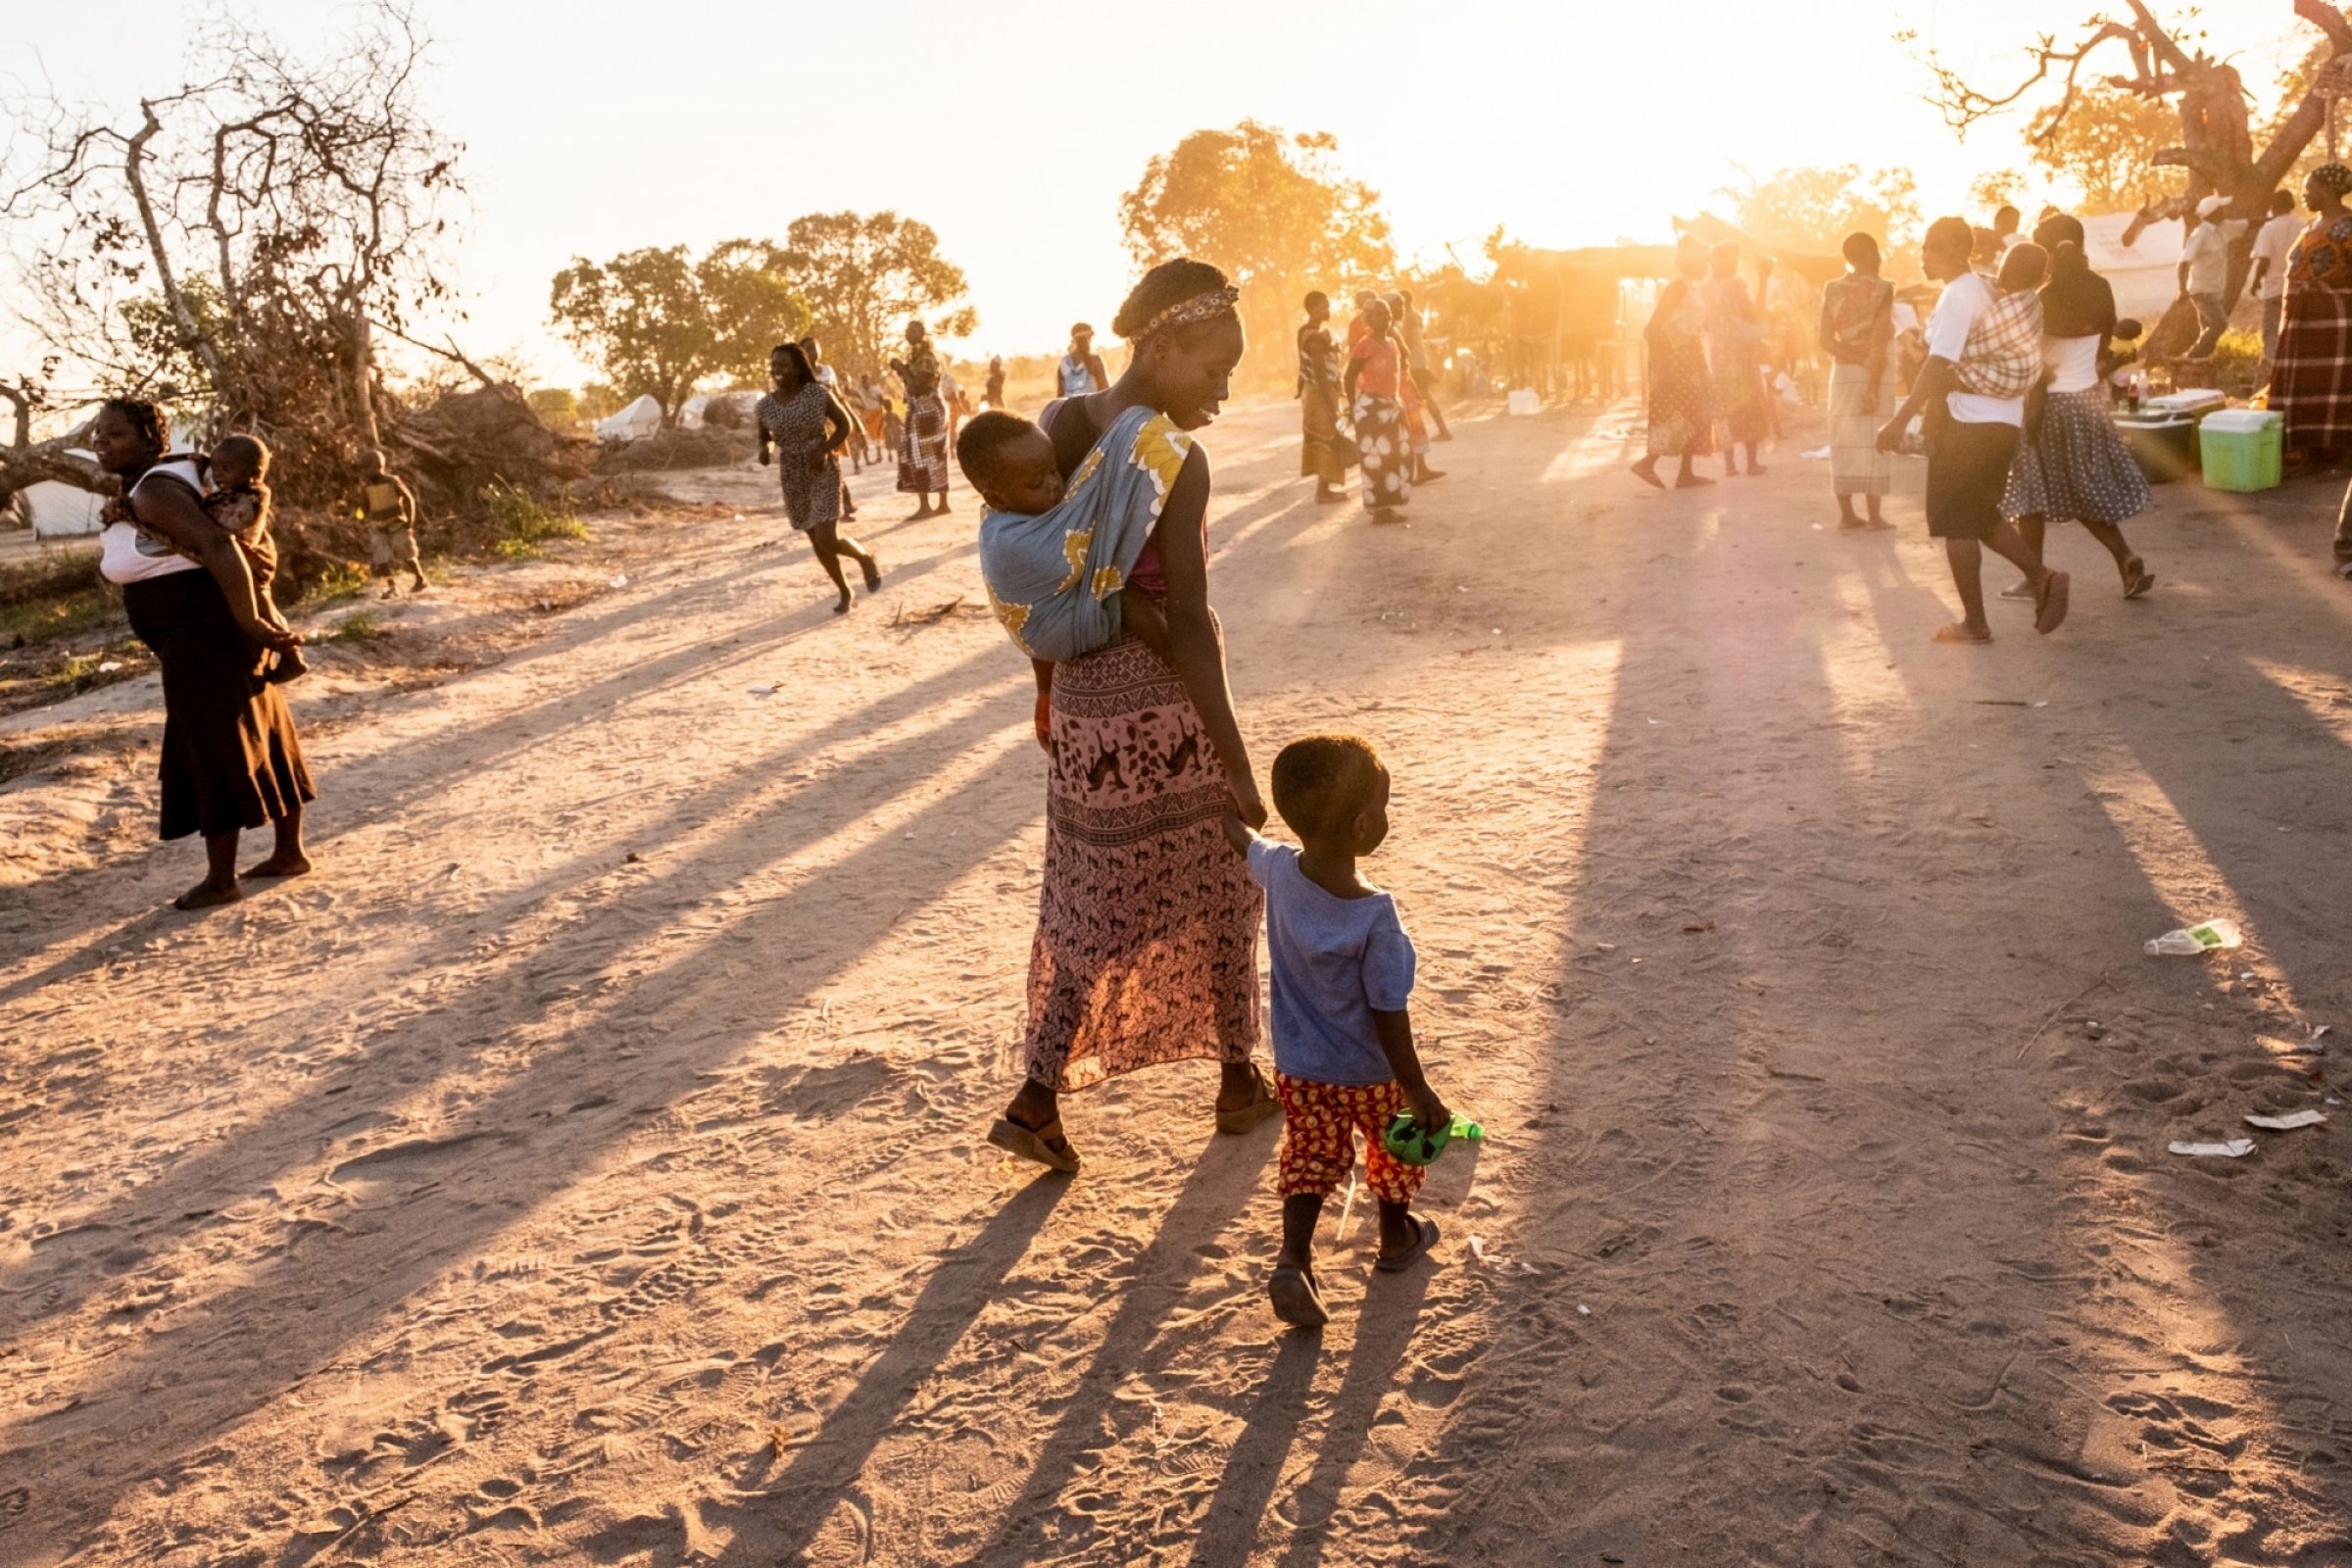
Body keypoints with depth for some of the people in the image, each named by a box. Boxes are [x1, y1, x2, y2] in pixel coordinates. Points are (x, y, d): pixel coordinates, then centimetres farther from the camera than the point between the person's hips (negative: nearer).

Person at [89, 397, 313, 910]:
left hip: (204, 633, -11)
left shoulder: (152, 492, -19)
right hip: (208, 631, 11)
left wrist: (250, 624, -27)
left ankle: (221, 879, 5)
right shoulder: (141, 484, 14)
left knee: (214, 749, -4)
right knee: (258, 738, 15)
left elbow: (219, 547, -30)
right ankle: (290, 852, 25)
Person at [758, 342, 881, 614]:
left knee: (828, 540, -14)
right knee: (818, 543, 10)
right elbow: (765, 437, 14)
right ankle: (845, 593, 29)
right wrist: (764, 449, -11)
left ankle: (866, 559, 18)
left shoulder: (818, 394, -11)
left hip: (824, 473, -4)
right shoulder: (766, 405, -2)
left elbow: (845, 424, -2)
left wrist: (824, 450, -17)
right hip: (793, 480, 4)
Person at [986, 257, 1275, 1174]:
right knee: (1220, 896, 15)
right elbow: (1188, 624, -21)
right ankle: (1240, 1082, 31)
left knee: (1094, 907, 18)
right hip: (1164, 713, -6)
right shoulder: (1177, 461, -18)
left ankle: (1037, 1099, 15)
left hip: (1082, 707, 6)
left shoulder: (1057, 426, 2)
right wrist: (1237, 763, -17)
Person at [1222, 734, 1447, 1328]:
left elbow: (1242, 839, 7)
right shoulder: (1375, 918, -33)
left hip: (1300, 1068, 4)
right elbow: (1388, 1015, -26)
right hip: (1371, 1073, -4)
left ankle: (1293, 1258, 1)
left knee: (1311, 1160, 17)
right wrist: (1418, 1091, -15)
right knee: (1395, 1147, 23)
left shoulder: (1279, 870, -17)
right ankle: (1396, 1238, 44)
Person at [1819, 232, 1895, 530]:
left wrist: (1854, 358, -7)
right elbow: (1878, 341, -15)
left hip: (1842, 372, 4)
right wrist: (1874, 385, -17)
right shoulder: (1882, 288, -8)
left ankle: (1846, 514, 8)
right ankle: (1874, 515, 1)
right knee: (1871, 442, 0)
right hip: (1870, 373, -4)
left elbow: (1826, 341, -3)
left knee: (1844, 441, 7)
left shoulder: (1832, 288, 5)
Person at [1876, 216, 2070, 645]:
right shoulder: (1986, 290, 13)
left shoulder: (1957, 296, -14)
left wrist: (1899, 422, -25)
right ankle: (2042, 577, 11)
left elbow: (1939, 367, -23)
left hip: (1967, 425, -9)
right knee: (1981, 517, 21)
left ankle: (1974, 623, 4)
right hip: (2000, 422, 9)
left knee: (1956, 524, 0)